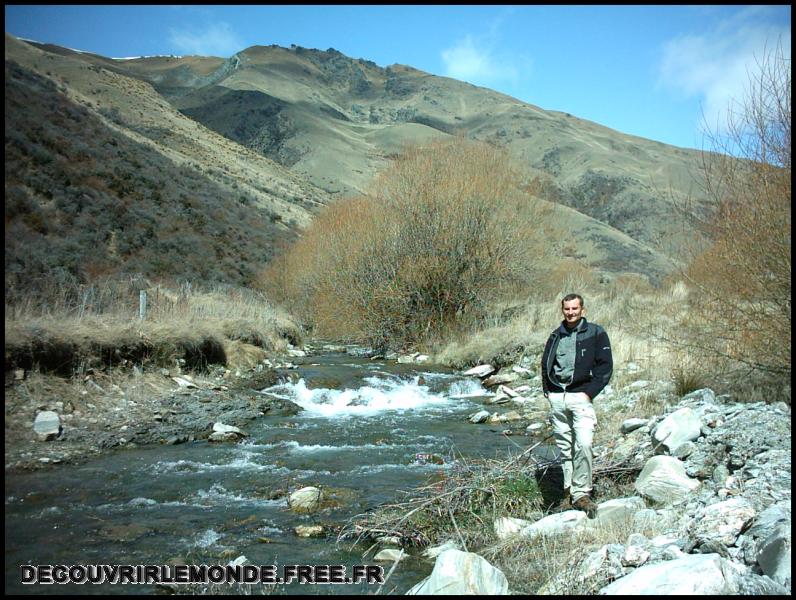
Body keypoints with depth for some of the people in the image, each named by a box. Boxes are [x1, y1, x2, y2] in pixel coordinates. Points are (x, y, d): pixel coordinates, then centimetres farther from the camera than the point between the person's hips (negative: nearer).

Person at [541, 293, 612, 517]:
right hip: (557, 398, 4)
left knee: (583, 444, -17)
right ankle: (569, 491, 17)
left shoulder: (595, 333, 1)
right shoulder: (556, 336, 14)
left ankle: (581, 493, -9)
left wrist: (590, 392, -10)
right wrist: (547, 390, 10)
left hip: (580, 396, -4)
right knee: (564, 447, 8)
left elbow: (605, 366, -3)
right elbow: (545, 364, 22)